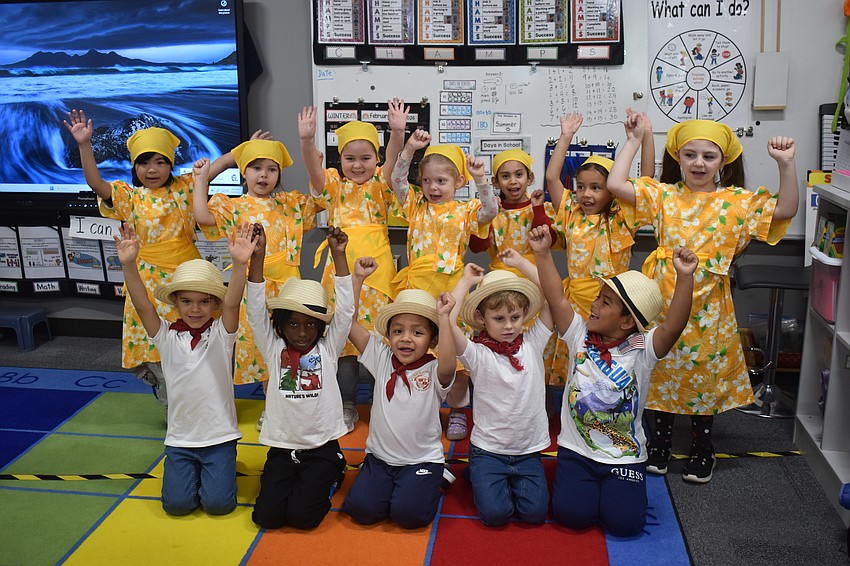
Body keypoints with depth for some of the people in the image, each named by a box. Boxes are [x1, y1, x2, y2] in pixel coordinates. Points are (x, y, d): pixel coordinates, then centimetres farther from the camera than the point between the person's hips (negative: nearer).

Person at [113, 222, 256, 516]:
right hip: (180, 438, 2)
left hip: (219, 436, -2)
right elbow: (142, 305, -17)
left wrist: (240, 264, -43)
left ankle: (218, 467, 22)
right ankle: (190, 469, 24)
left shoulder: (221, 334, -7)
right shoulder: (167, 336, -3)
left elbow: (232, 303, -25)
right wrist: (129, 265, -34)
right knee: (177, 503, -7)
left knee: (218, 503, -10)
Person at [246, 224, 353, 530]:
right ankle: (295, 481, 21)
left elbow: (345, 309, -12)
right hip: (281, 447, 2)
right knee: (267, 515, -10)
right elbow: (256, 310, -11)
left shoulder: (327, 348, -2)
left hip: (321, 447, -1)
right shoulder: (274, 349, -1)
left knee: (303, 516, -13)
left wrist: (338, 255, -21)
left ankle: (330, 477, 18)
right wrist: (257, 257, -22)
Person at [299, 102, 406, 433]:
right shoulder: (333, 184, 8)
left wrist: (397, 132, -31)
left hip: (377, 267, 0)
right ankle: (347, 404, 17)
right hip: (341, 268, 1)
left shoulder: (381, 184, 7)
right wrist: (307, 140, -31)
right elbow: (313, 167, -12)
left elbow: (392, 160, -12)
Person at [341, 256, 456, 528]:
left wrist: (443, 318, -36)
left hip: (422, 460, -3)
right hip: (380, 456, 3)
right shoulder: (382, 358, -2)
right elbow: (350, 323, -7)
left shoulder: (433, 371, -11)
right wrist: (357, 278, -13)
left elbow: (447, 365, -37)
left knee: (408, 513, -21)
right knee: (361, 508, -15)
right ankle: (387, 486, 17)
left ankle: (426, 486, 12)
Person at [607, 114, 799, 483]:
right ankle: (660, 440, 31)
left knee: (705, 375, 11)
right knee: (662, 373, 12)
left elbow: (786, 209, -8)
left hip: (707, 307, 0)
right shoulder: (663, 195, 1)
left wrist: (785, 164, -17)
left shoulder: (737, 201, 0)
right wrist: (634, 140, -1)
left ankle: (702, 448, 30)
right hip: (665, 301, 1)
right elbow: (615, 184, -6)